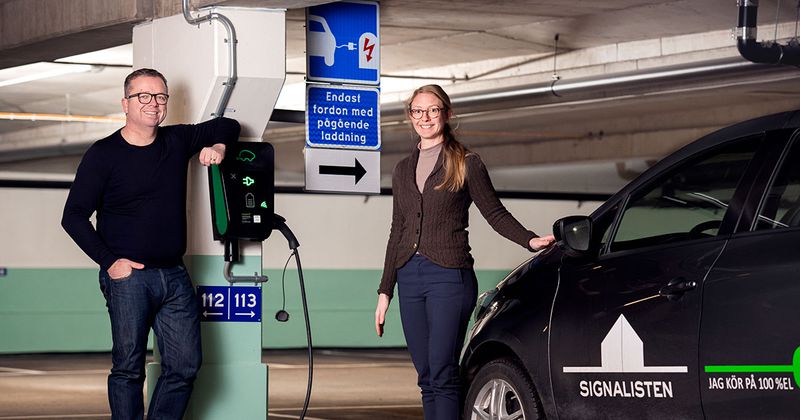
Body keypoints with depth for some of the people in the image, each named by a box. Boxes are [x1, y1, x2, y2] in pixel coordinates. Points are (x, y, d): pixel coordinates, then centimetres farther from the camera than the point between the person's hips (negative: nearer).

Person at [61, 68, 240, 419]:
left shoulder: (178, 141, 11)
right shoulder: (104, 154, -1)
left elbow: (227, 126, 28)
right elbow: (74, 216, -3)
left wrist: (218, 146, 4)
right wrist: (109, 261, -11)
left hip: (175, 275, 5)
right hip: (128, 276, -5)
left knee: (185, 365, 0)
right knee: (129, 366, -6)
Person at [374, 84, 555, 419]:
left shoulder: (466, 164, 2)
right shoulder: (403, 170, 17)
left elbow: (495, 213, 3)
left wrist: (530, 241, -14)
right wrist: (385, 291, 16)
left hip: (449, 276, -5)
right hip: (410, 277, 5)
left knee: (442, 376, -12)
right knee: (427, 379, 4)